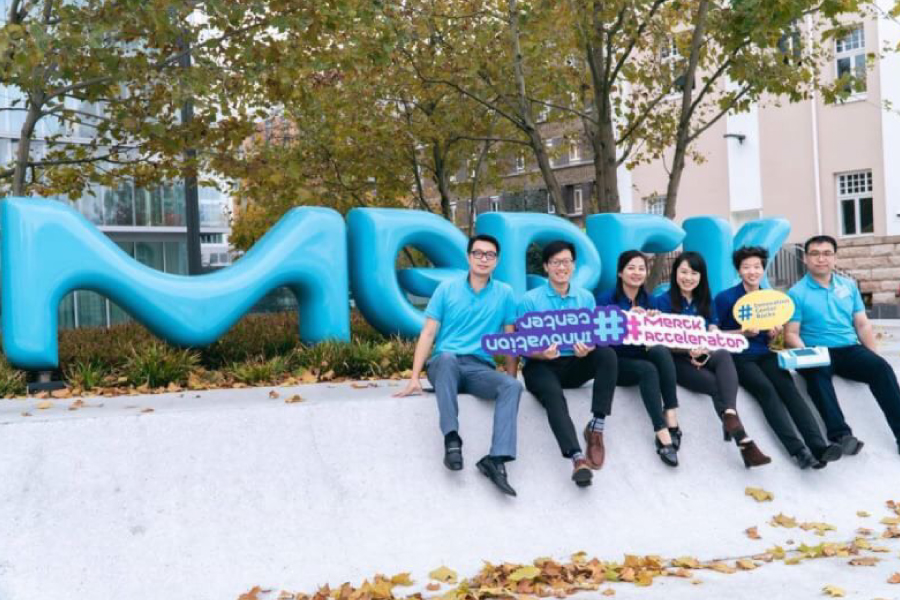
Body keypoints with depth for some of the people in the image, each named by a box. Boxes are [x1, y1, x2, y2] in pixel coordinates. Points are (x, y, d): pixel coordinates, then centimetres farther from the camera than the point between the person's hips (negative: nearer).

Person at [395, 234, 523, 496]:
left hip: (480, 368, 2)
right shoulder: (447, 288, 6)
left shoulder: (504, 293, 9)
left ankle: (496, 459, -40)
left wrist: (510, 374, 1)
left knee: (512, 386, -30)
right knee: (447, 357, -39)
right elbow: (428, 334, 3)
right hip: (445, 364, -1)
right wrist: (414, 378, -6)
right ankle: (451, 439, -41)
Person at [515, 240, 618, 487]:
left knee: (607, 354, -27)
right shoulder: (530, 300, 1)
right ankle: (577, 458, -51)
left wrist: (586, 349, -18)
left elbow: (594, 339, 7)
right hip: (540, 366, -3)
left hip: (574, 365, 3)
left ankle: (596, 427, -23)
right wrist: (542, 354, -26)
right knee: (554, 395, -37)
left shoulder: (586, 298, 11)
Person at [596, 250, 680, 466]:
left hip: (643, 358, 4)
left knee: (661, 351, -31)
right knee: (648, 370, -35)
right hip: (616, 363, -4)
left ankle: (672, 420, -35)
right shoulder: (605, 299, -4)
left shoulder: (649, 301, 11)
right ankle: (662, 435, -41)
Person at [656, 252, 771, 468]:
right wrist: (689, 351, -22)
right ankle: (744, 442, -41)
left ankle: (730, 417, -56)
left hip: (705, 357, 3)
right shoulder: (663, 301, 5)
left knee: (724, 355, -35)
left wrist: (705, 351, -15)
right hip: (678, 361, -3)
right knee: (717, 385, -32)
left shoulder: (706, 300, 19)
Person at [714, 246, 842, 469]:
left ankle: (819, 446, -41)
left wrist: (773, 333, -2)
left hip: (765, 355, 4)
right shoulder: (725, 298, 0)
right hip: (739, 358, -4)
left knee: (788, 387, -26)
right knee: (766, 389, -32)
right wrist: (743, 332, -14)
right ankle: (799, 451, -43)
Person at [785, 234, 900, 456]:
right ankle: (840, 434, -47)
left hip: (850, 349, 4)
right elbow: (791, 334, -3)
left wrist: (873, 355, 1)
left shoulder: (849, 285, 16)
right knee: (817, 373, -37)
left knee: (880, 367, -25)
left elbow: (862, 324, 16)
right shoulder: (796, 293, 2)